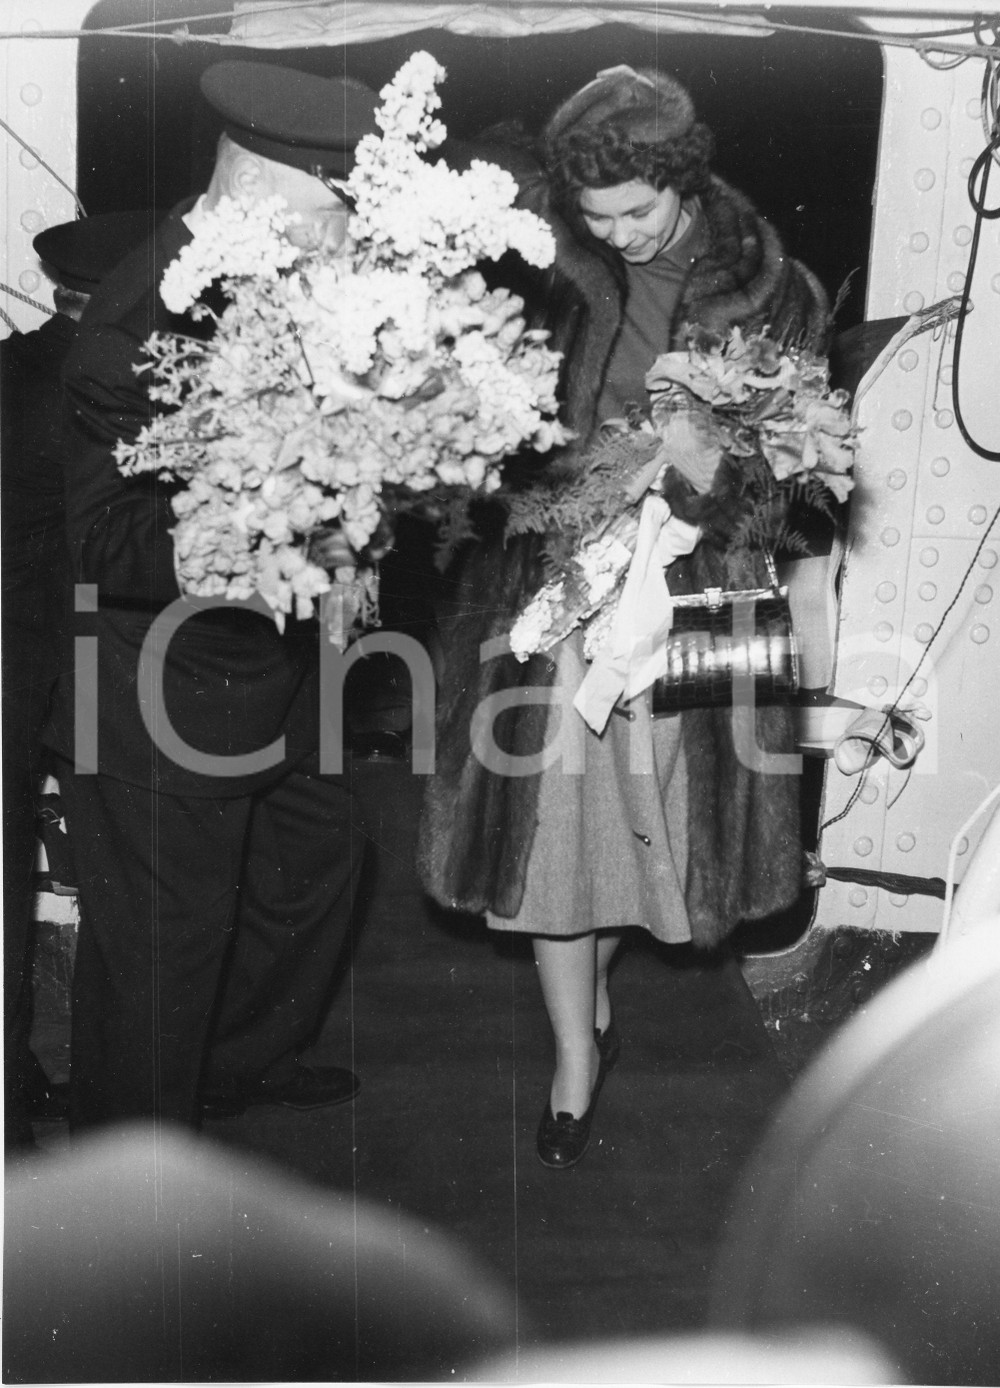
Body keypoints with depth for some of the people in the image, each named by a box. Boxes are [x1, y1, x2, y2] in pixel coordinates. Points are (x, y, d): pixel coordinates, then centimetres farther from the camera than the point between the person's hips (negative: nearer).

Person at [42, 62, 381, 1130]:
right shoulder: (139, 326, -27)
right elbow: (106, 545, -28)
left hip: (269, 658, 9)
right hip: (165, 702, -9)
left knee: (315, 855, 26)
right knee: (163, 936, 8)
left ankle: (239, 1062, 51)